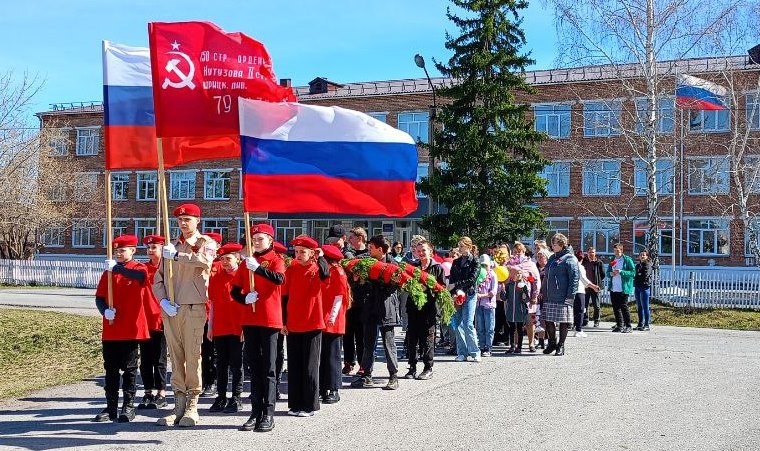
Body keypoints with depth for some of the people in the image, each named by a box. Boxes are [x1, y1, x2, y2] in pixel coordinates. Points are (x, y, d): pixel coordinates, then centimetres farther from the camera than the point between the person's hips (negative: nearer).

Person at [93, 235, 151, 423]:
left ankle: (128, 407, 10)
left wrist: (116, 268, -35)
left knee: (129, 369, 3)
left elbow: (141, 276, -28)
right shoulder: (109, 270, 11)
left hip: (131, 329, -4)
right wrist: (105, 311, -13)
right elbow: (99, 296, 6)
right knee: (110, 369, 9)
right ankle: (111, 407, 16)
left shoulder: (139, 268, -2)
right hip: (110, 329, 4)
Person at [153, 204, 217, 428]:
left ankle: (192, 407, 0)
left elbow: (204, 261, -20)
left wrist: (176, 255, -17)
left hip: (194, 308, -4)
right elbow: (158, 278, 15)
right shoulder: (171, 246, 18)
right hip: (170, 309, 5)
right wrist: (164, 301, -1)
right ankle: (179, 405, 10)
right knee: (176, 357, 5)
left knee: (193, 356, -5)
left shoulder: (206, 242, 5)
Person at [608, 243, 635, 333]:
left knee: (623, 307, -5)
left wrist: (621, 272, -19)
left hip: (623, 289, -6)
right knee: (615, 307, 8)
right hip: (613, 289, 6)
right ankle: (619, 325, 17)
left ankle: (628, 326, 3)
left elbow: (633, 272, -10)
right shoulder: (612, 261, 16)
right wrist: (611, 274, -4)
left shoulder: (627, 260, -3)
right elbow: (608, 273, 20)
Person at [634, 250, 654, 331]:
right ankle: (640, 324, 17)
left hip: (645, 287, -8)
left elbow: (645, 276, -14)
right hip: (637, 287, 8)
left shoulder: (648, 265, -4)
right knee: (639, 307, 10)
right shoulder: (638, 265, 18)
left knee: (645, 307, -7)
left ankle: (647, 325, -5)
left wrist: (637, 276, -3)